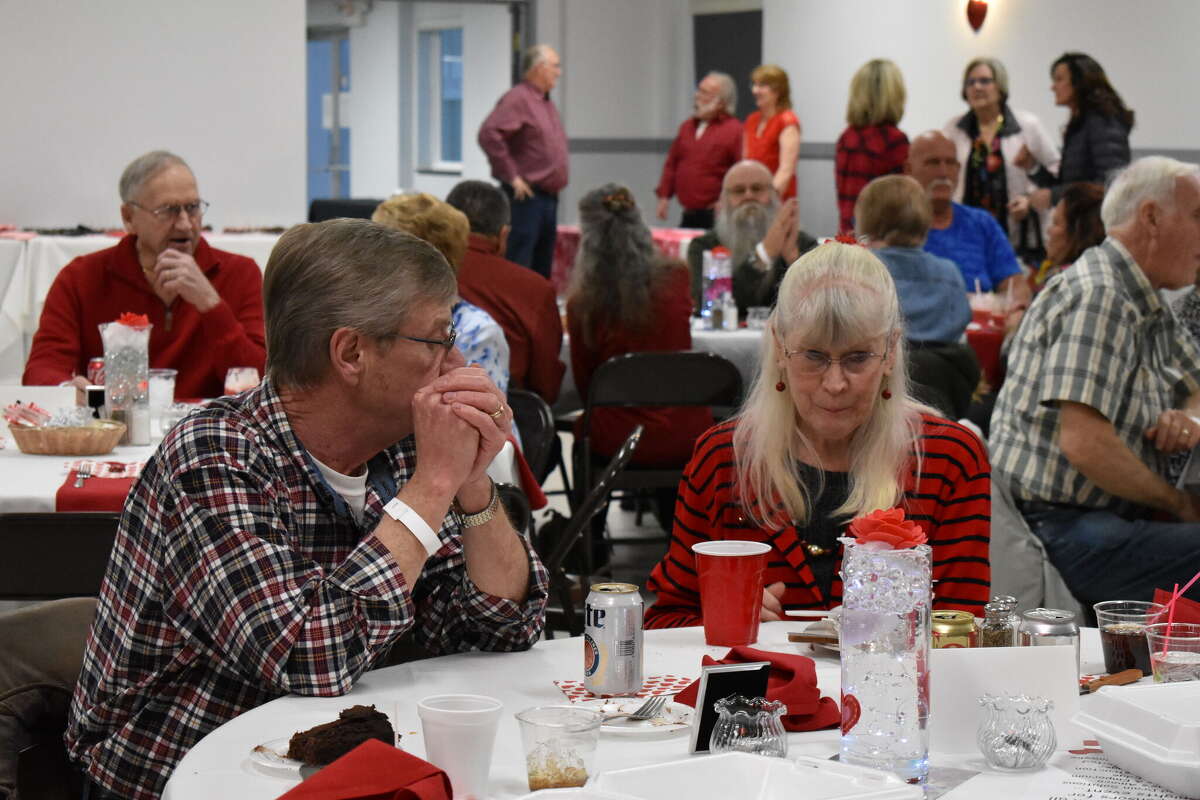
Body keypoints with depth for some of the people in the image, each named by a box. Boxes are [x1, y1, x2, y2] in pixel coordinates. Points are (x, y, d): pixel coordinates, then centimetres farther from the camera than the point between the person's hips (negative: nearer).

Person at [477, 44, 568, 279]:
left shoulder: (547, 103, 18)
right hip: (526, 197, -9)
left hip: (549, 197, 9)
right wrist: (511, 176, -20)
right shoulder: (518, 99, -11)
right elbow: (489, 134, -24)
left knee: (542, 273, 12)